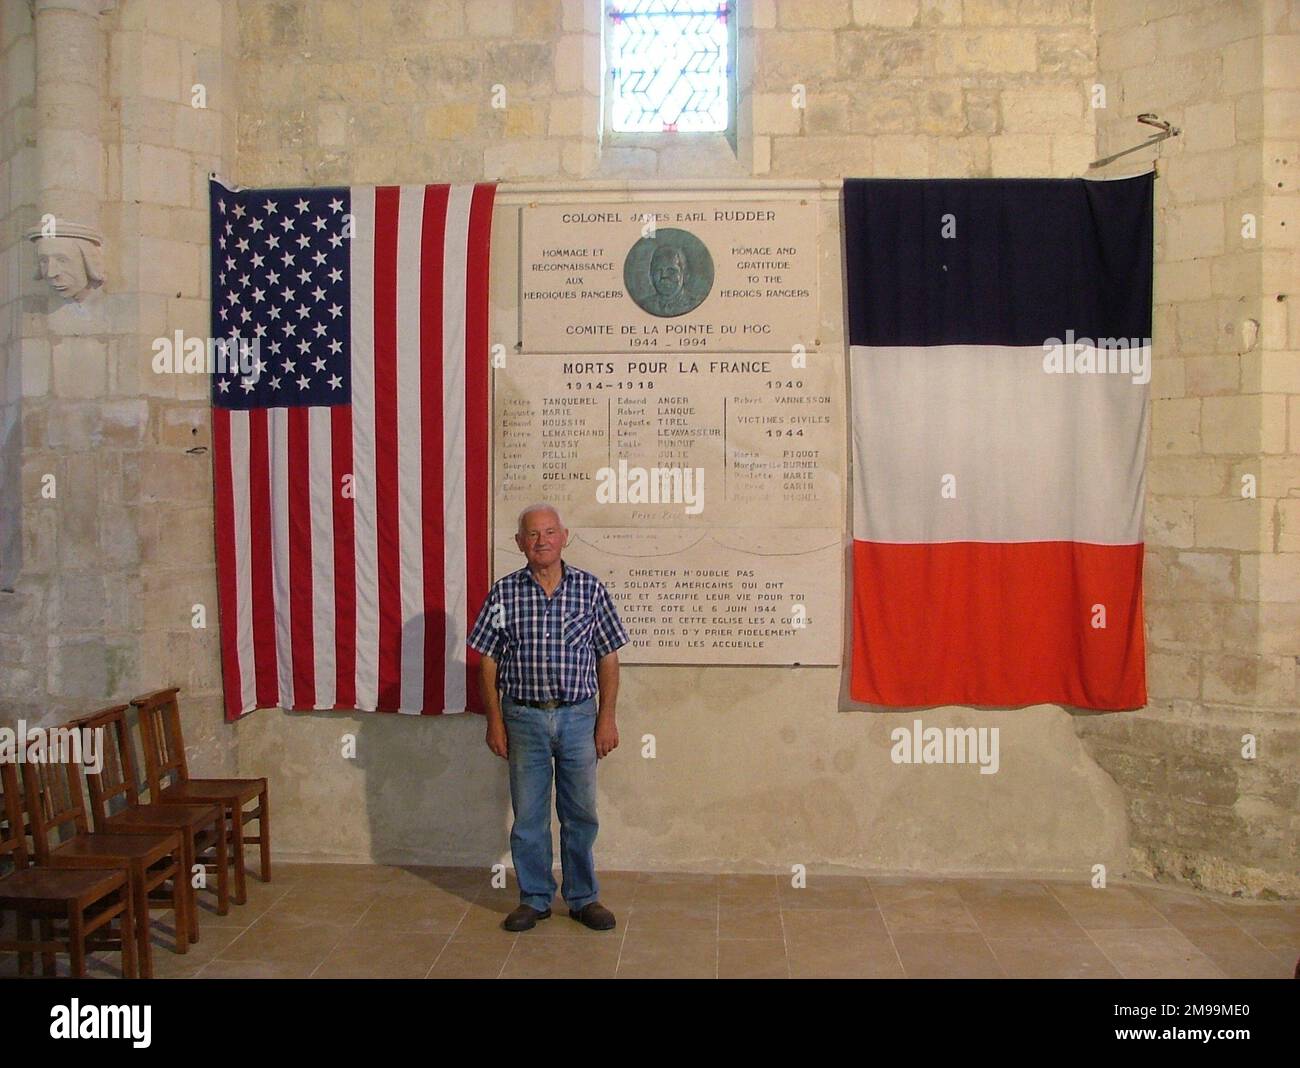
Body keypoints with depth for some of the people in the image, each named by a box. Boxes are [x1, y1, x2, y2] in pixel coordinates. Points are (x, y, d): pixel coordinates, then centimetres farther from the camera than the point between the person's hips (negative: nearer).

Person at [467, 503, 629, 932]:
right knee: (528, 816, 9)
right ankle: (534, 899, 26)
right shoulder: (503, 592, -1)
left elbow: (608, 658, 3)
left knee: (580, 814, 10)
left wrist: (607, 718, -1)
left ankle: (583, 898, 26)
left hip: (578, 717, 0)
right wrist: (495, 721, -2)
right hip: (524, 718, 0)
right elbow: (488, 662, 2)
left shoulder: (590, 588, -1)